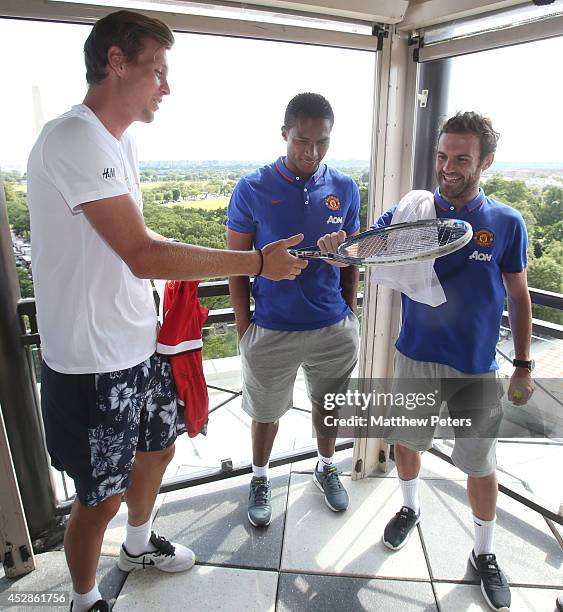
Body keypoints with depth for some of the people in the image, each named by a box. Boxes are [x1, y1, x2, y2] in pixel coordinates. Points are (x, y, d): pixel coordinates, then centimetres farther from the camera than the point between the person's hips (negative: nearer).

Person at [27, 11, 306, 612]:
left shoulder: (118, 140, 11)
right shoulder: (74, 139, -20)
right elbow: (142, 255, -25)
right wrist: (257, 261, -21)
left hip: (139, 346, 9)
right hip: (94, 364, -9)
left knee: (157, 449, 25)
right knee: (100, 498, 9)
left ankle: (138, 545, 54)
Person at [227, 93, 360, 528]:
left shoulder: (345, 189, -1)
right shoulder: (253, 190, -10)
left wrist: (350, 314, 6)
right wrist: (244, 327, -6)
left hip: (333, 327, 3)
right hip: (272, 329, -2)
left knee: (329, 406, 21)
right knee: (267, 411, 16)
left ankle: (326, 467, 49)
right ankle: (260, 478, 42)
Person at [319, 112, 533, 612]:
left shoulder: (506, 224, -6)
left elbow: (519, 297, 2)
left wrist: (524, 366, 2)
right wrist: (336, 247, -39)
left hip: (477, 369, -1)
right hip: (416, 360, 1)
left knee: (480, 464, 11)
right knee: (407, 441, 18)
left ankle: (485, 554, 37)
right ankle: (410, 509, 48)